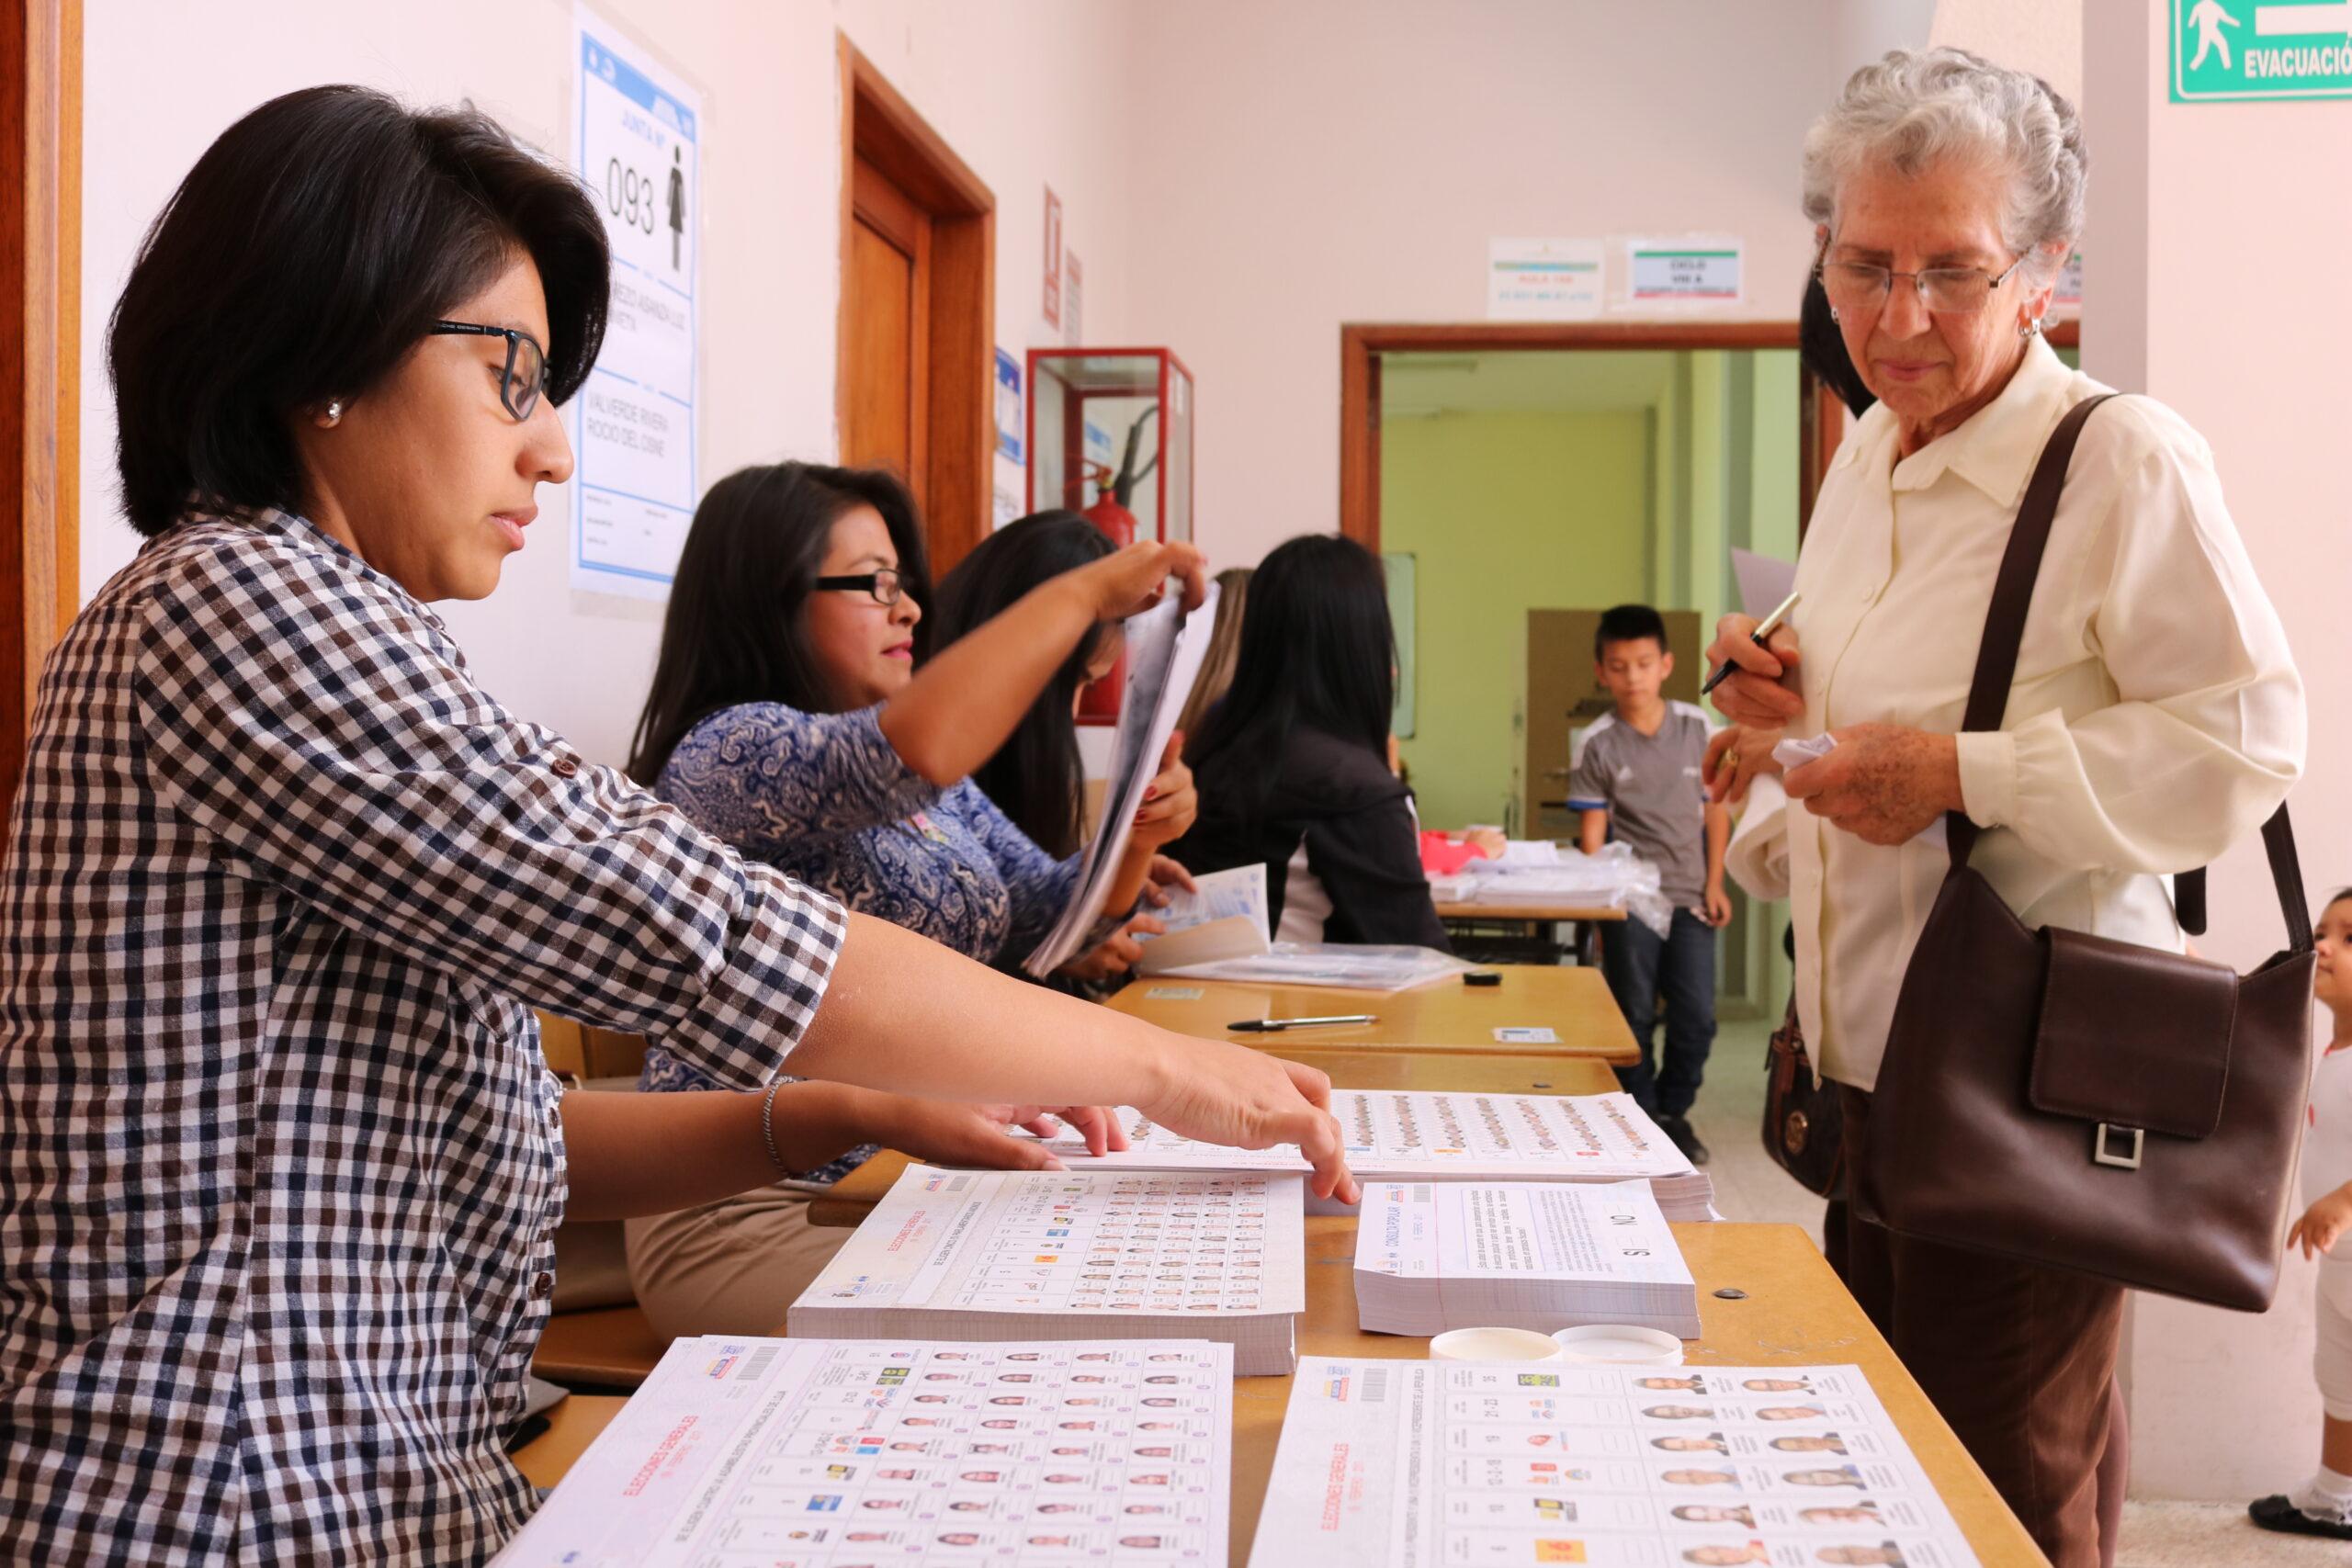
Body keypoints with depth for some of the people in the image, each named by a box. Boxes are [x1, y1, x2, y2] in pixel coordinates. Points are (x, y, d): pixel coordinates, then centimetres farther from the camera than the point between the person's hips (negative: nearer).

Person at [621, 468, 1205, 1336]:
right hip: (755, 1220, -8)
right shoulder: (729, 752, -15)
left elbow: (1042, 915, 15)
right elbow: (906, 753, -34)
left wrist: (1135, 836, -6)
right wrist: (1083, 592, -24)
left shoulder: (937, 790, 14)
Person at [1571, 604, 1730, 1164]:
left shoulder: (1698, 729, 2)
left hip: (1690, 897, 2)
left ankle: (1673, 1112, 21)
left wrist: (1714, 884, 3)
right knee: (1634, 1016, 5)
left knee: (1696, 1018, 2)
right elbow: (1592, 829, -3)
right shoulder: (1596, 744, -3)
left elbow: (1716, 810, 8)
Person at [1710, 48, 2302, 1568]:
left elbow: (2246, 738, -20)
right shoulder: (1867, 457, 11)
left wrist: (1965, 778, -24)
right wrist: (1785, 712, 4)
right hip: (1875, 1058, 8)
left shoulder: (2126, 458, -15)